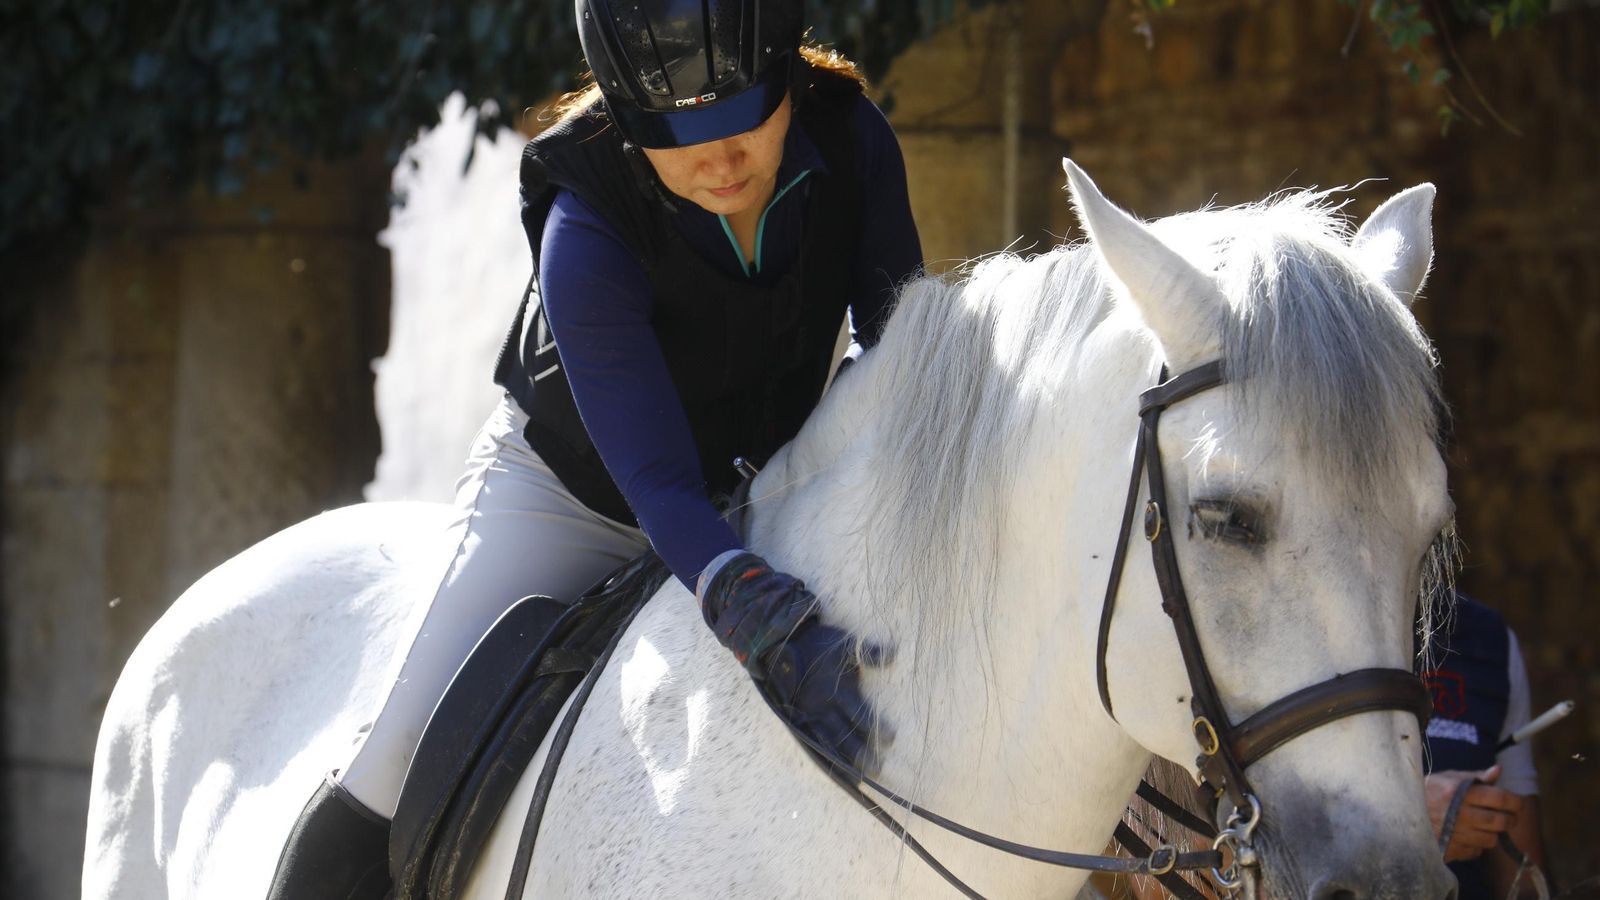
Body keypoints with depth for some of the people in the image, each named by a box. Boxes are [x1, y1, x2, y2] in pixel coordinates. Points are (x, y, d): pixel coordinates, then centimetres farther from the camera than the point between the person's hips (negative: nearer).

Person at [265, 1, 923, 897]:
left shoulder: (853, 142, -23)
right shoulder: (588, 229, -34)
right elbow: (657, 485, -39)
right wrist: (763, 617, -56)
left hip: (763, 492, 4)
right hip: (572, 492, -4)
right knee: (408, 766, -15)